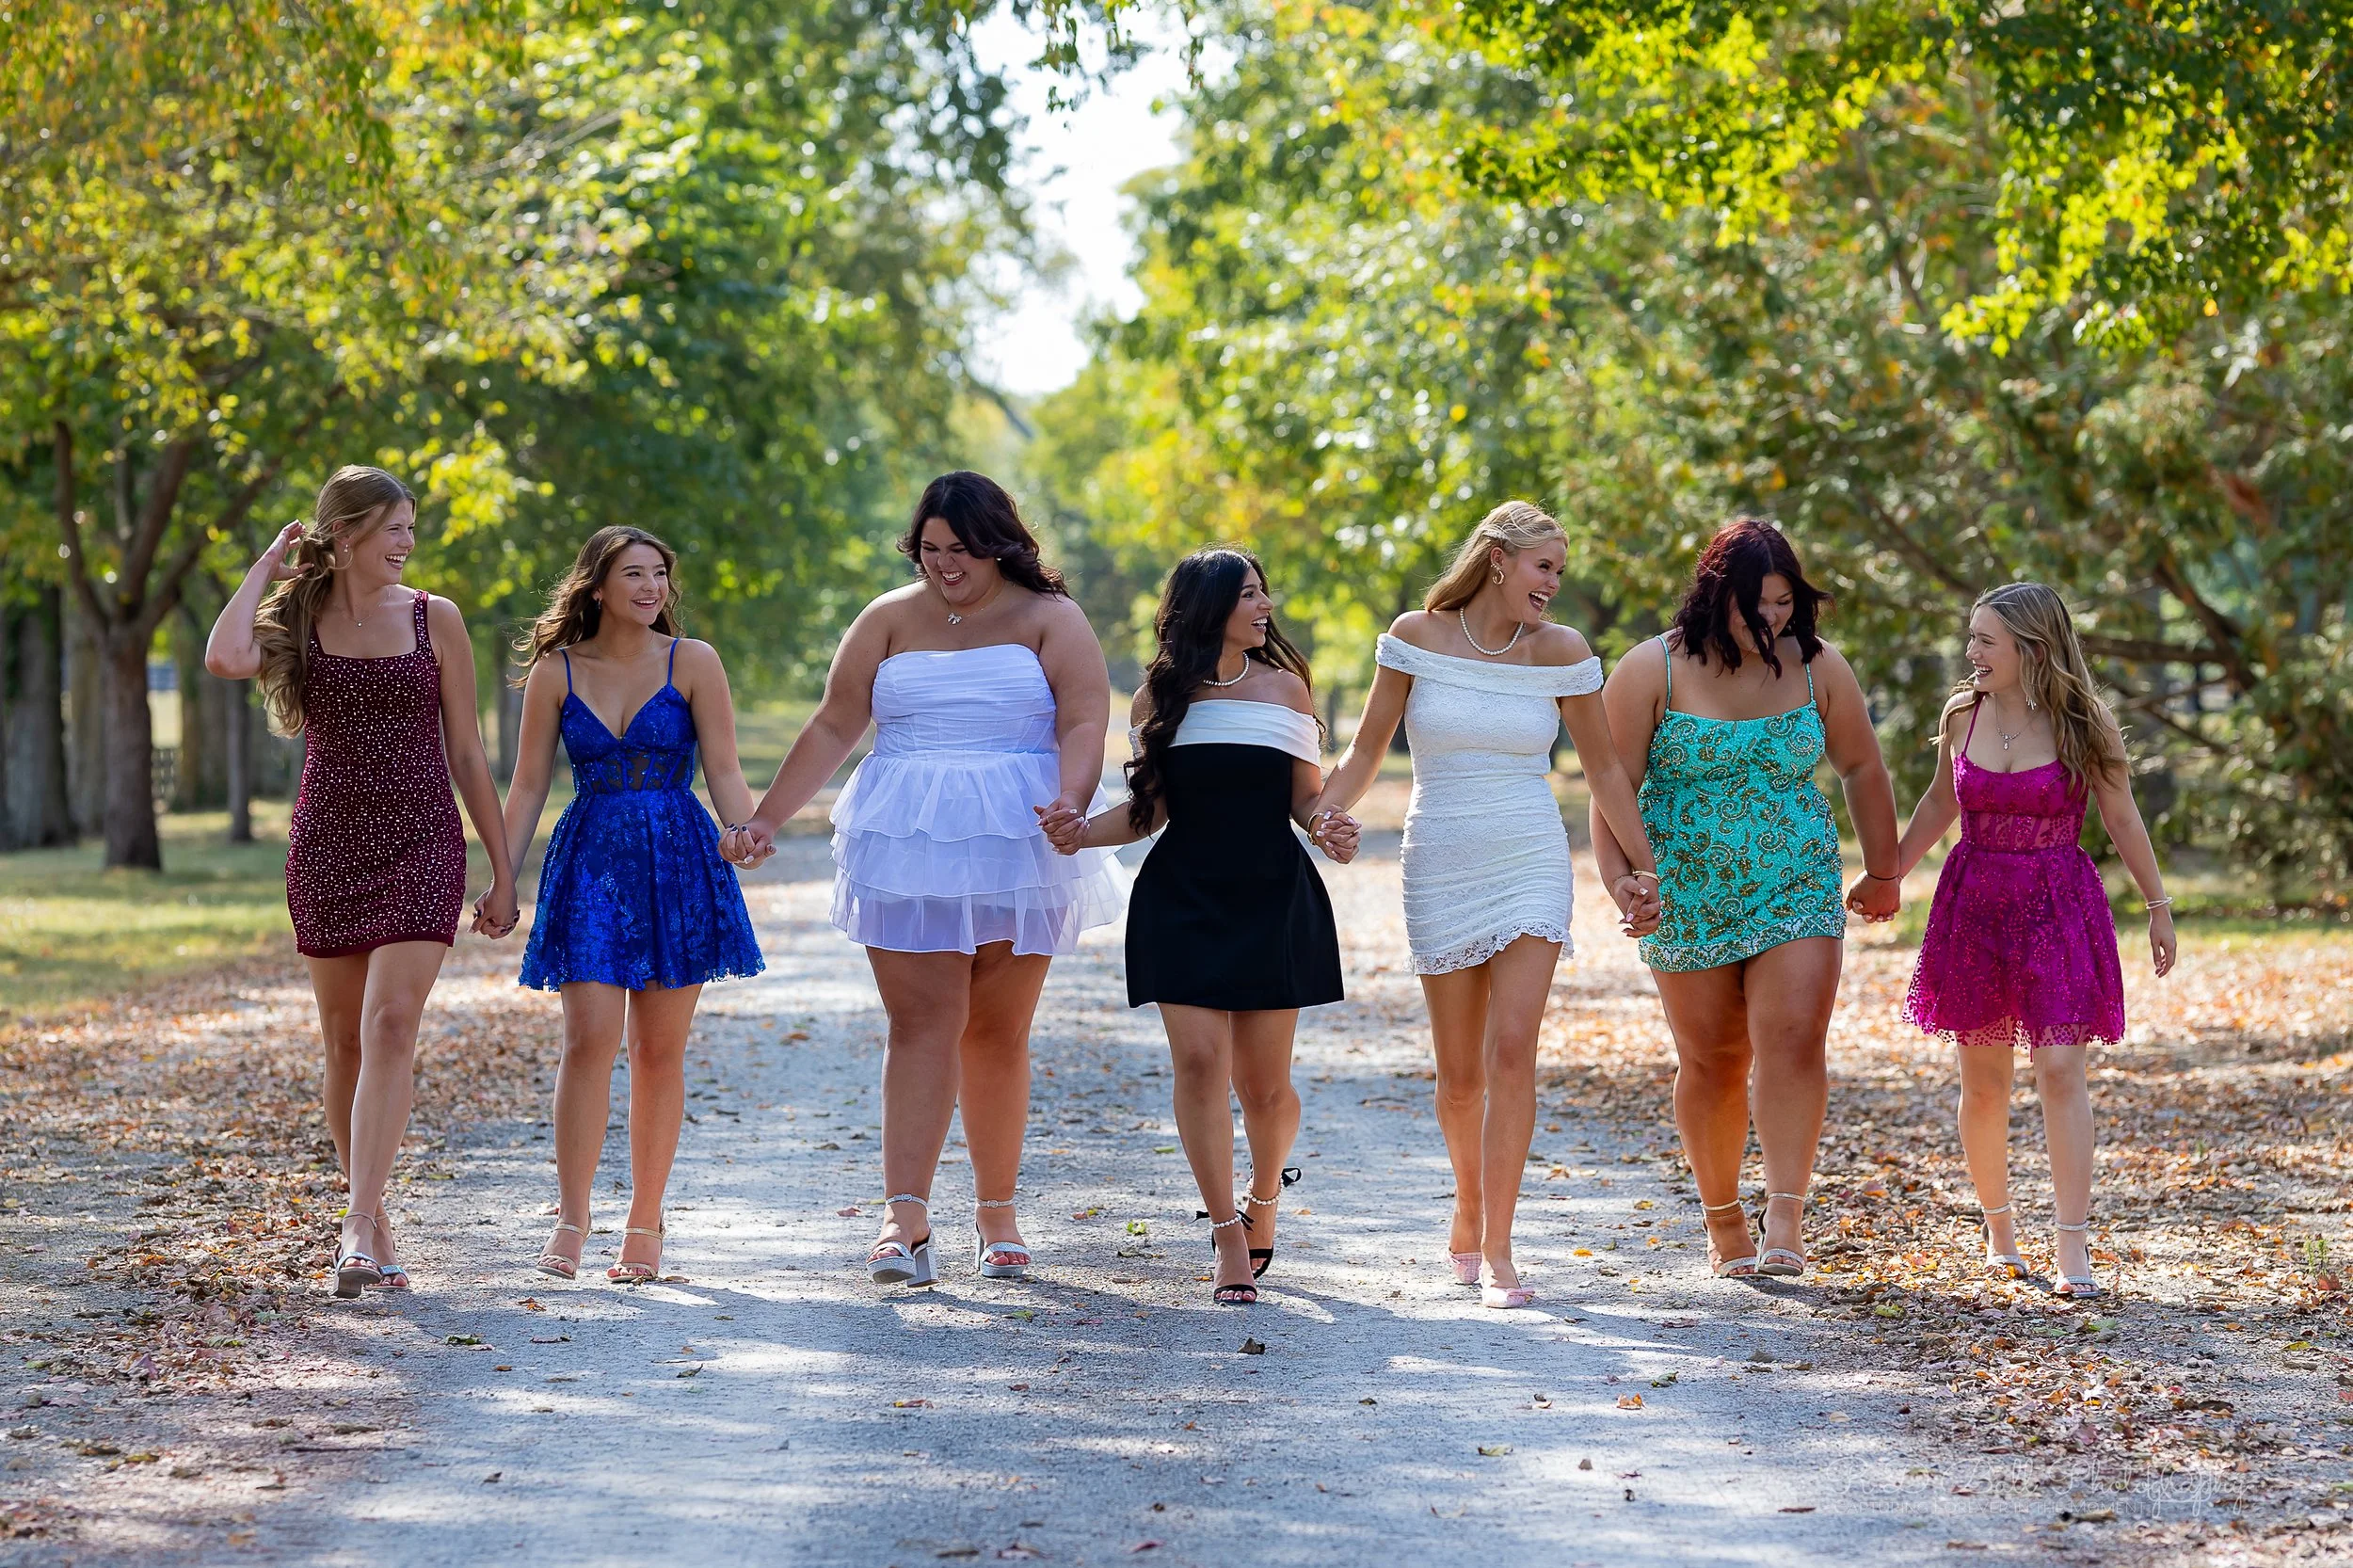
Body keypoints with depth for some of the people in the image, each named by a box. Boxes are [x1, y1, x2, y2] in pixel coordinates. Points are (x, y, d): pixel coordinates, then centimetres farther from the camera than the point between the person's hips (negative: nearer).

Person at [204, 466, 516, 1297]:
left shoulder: (434, 619, 4)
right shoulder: (295, 619, 4)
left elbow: (467, 754, 7)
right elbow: (225, 659, -20)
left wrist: (503, 872, 5)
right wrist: (266, 568, -5)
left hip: (421, 844, -2)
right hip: (326, 845, 2)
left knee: (390, 1024, -16)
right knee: (345, 1042, 6)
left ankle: (360, 1228, -21)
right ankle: (372, 1222, 19)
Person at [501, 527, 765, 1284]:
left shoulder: (692, 662, 1)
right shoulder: (555, 670, 4)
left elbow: (725, 773, 0)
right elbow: (529, 786, 7)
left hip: (678, 861, 0)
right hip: (589, 860, 0)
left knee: (659, 1049, 4)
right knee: (590, 1037, -12)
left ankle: (644, 1222, 12)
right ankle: (570, 1219, -8)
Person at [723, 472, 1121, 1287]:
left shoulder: (1048, 619, 4)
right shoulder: (890, 619, 11)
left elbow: (1085, 723, -7)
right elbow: (833, 728, 11)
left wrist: (1069, 804, -26)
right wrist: (765, 817, 4)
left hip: (1014, 852, -1)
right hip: (906, 851, 1)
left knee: (997, 1033, 3)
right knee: (921, 1022, -9)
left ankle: (996, 1213, 14)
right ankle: (906, 1218, -17)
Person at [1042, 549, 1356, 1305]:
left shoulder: (1284, 687, 6)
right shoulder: (1160, 696, 5)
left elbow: (1306, 796, 6)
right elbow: (1149, 809, 8)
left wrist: (1329, 828, -16)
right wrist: (1085, 831, -10)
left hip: (1273, 900, 0)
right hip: (1183, 897, 0)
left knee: (1262, 1080, 2)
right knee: (1199, 1060, -13)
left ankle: (1264, 1194, 33)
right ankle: (1228, 1238, -7)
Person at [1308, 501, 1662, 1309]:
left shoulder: (1561, 653, 1)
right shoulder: (1417, 636, -2)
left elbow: (1604, 768, 11)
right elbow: (1364, 754, 4)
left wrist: (1641, 867, 14)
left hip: (1531, 869, 0)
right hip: (1440, 870, 0)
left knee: (1512, 1051, -15)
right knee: (1460, 1073, 5)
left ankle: (1496, 1251, -14)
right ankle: (1471, 1206, 33)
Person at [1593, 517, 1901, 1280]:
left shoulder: (1817, 667, 1)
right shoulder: (1654, 671, -6)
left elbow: (1862, 769, 13)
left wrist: (1882, 872, 19)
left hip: (1798, 893, 1)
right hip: (1687, 897, -1)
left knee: (1793, 1041, -16)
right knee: (1713, 1063, 5)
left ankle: (1786, 1219, -20)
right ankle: (1723, 1221, 21)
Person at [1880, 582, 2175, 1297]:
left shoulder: (2084, 724, -7)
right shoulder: (1962, 714, 2)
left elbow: (2122, 818, 2)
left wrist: (2158, 905, 4)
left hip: (2058, 906, -3)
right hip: (1975, 904, 3)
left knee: (2060, 1066, -13)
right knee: (1983, 1083, 6)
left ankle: (2073, 1249, -13)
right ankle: (1998, 1229, 25)